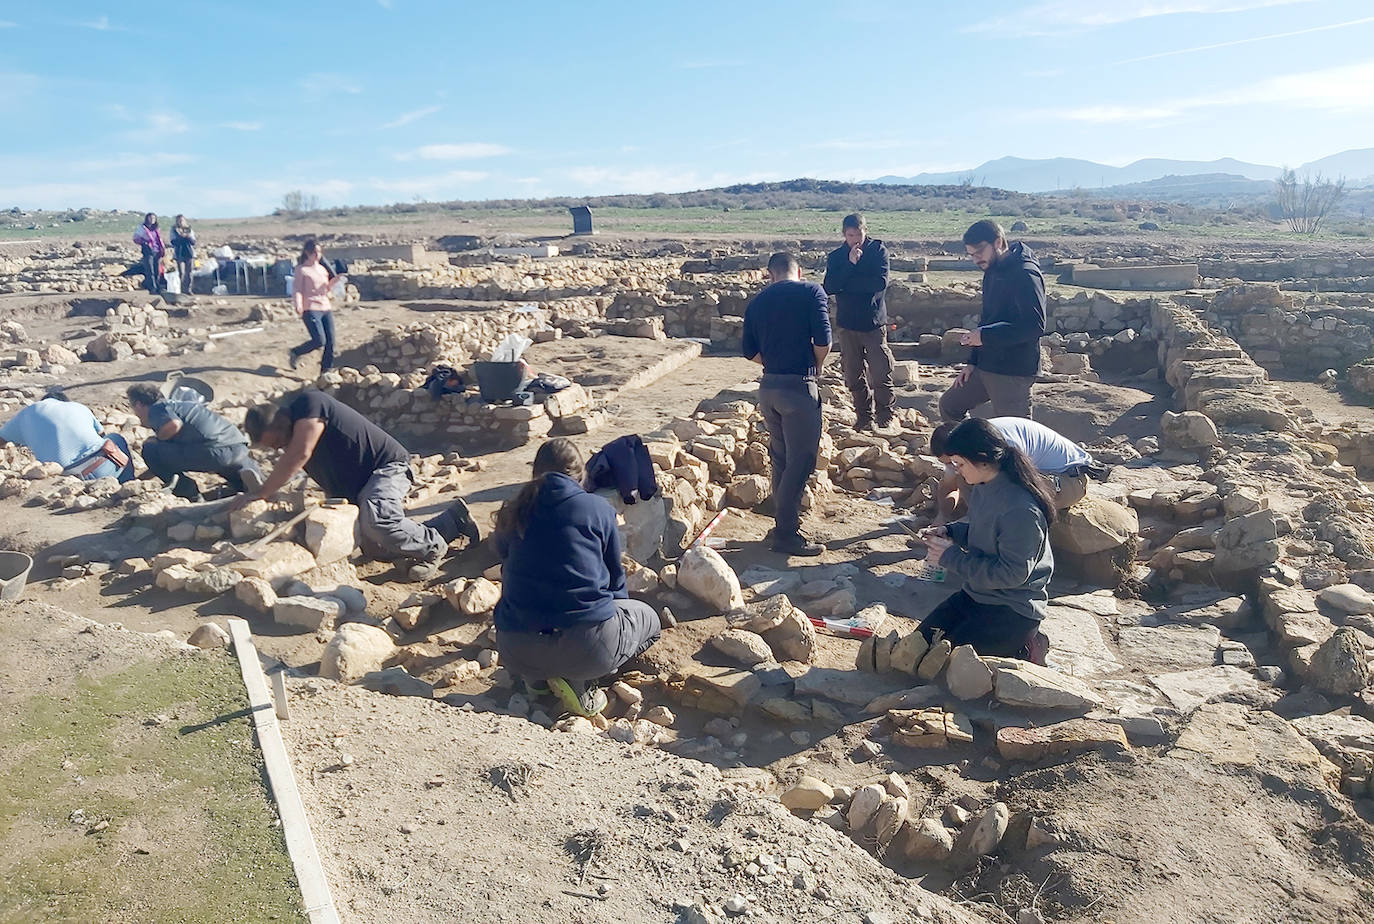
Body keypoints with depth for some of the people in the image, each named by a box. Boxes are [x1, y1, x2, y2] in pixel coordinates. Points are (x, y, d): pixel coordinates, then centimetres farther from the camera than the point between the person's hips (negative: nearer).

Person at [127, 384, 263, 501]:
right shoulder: (176, 404, 35)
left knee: (150, 450, 6)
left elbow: (174, 425, -18)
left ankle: (191, 493, 3)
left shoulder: (155, 409, 7)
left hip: (213, 450, -8)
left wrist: (156, 439, 5)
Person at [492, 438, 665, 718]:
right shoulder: (598, 508, 4)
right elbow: (615, 578, 13)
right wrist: (612, 609, 37)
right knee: (648, 618, 25)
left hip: (515, 654, 5)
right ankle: (579, 680, 1)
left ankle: (535, 677, 10)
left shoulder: (513, 514, 12)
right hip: (587, 645, -5)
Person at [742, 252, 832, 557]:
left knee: (781, 459, 17)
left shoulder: (757, 302, 10)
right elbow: (823, 340, -13)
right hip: (799, 387, -6)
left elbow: (750, 351, 9)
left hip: (768, 386, 6)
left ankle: (784, 523, 27)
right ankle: (786, 534, 4)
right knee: (800, 462, 1)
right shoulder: (811, 292, -4)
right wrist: (815, 366, 5)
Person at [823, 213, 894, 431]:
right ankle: (865, 419, 19)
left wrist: (846, 284, -9)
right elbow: (829, 287, -10)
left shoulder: (878, 250, -1)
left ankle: (885, 419, 6)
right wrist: (850, 264, -18)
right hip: (847, 325, 3)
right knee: (855, 377, 7)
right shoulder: (836, 257, 5)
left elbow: (881, 283, -14)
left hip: (874, 322, -2)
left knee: (881, 376, -7)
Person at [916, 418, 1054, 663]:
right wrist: (950, 531, -2)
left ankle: (1024, 650, 5)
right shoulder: (982, 487, 0)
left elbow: (1012, 574, -25)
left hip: (1014, 608, -9)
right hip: (976, 593, 9)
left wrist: (952, 557, -20)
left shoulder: (1021, 509, -27)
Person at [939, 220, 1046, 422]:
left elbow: (1035, 325, -25)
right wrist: (972, 361, 16)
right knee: (949, 405, 17)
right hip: (986, 365, 10)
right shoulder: (992, 272, 14)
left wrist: (985, 335, -27)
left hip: (1013, 371, -10)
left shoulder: (1025, 274, -17)